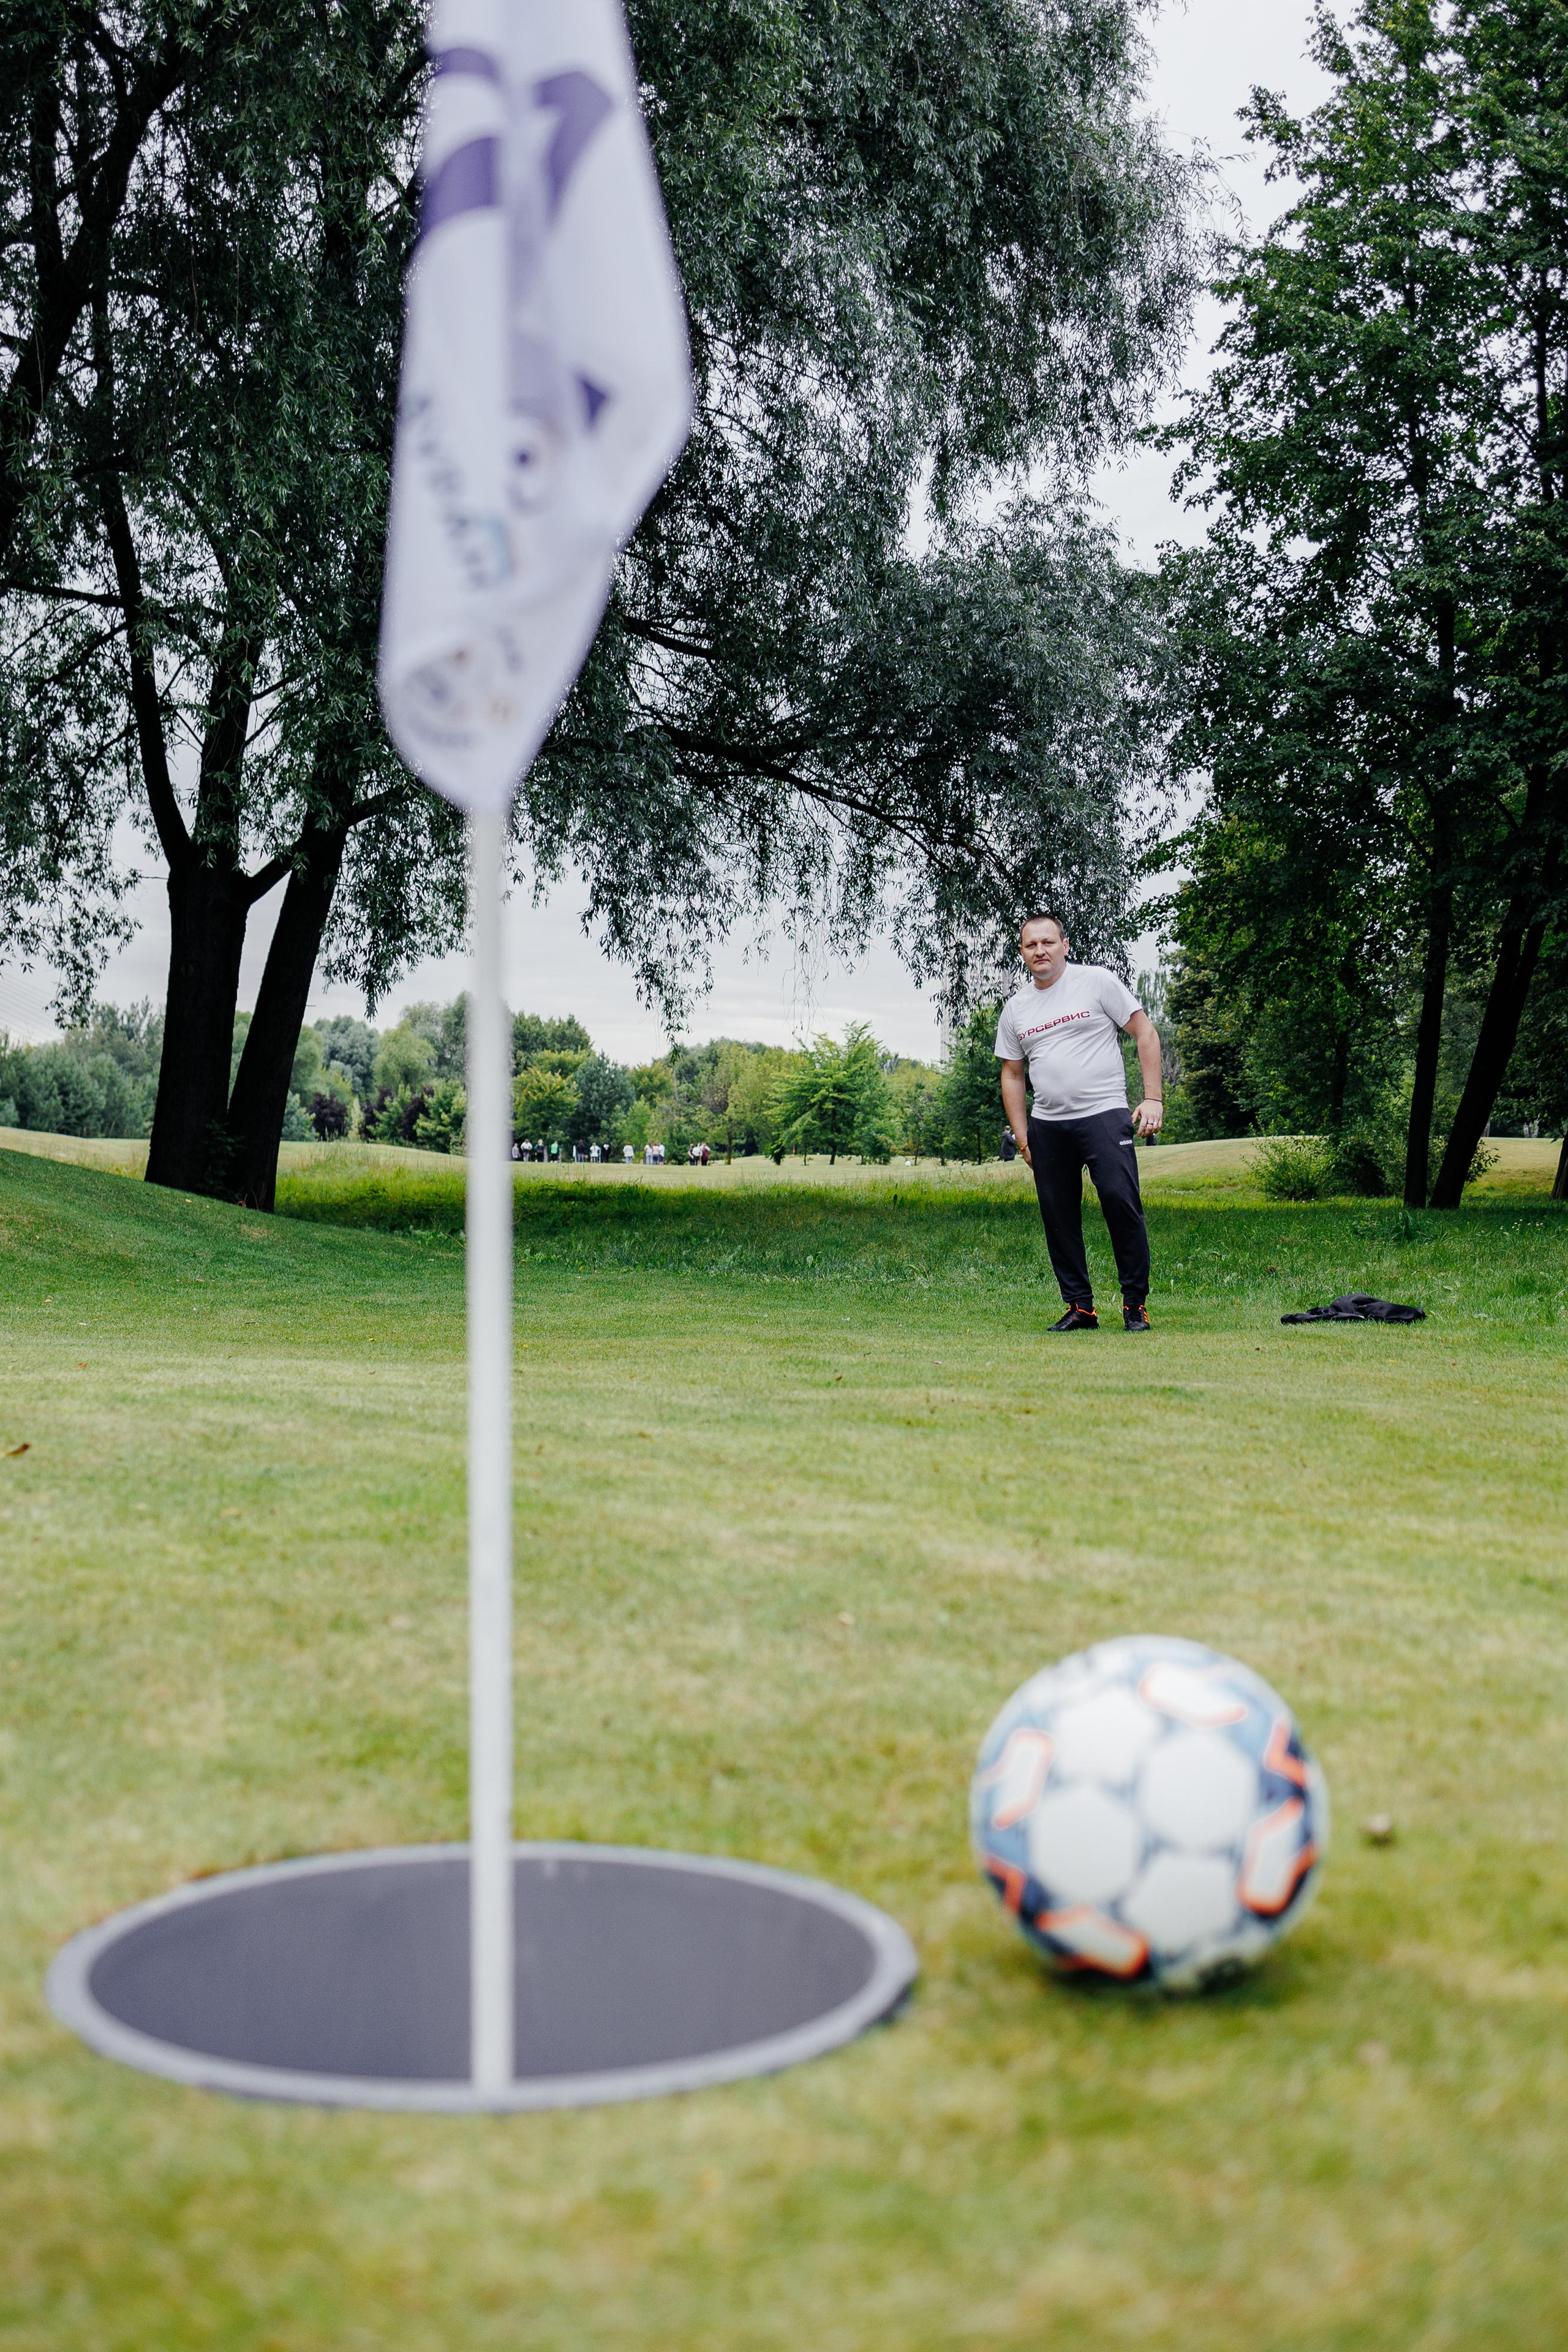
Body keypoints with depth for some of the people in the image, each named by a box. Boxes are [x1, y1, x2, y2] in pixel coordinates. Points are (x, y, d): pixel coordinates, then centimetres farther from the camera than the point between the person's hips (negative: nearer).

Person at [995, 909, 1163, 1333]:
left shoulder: (1097, 981, 1)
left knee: (1121, 1201, -16)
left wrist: (1153, 1099, -7)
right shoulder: (1015, 1009, 13)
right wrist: (1023, 1139, 11)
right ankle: (1080, 1308, 14)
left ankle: (1136, 1305, -6)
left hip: (1105, 1113, -4)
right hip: (1047, 1126, 5)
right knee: (1058, 1218, 4)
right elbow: (1012, 1075, 19)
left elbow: (1145, 1034, 1)